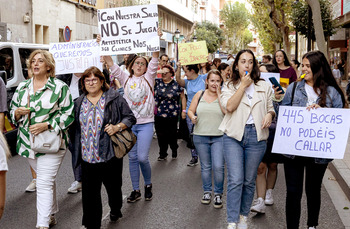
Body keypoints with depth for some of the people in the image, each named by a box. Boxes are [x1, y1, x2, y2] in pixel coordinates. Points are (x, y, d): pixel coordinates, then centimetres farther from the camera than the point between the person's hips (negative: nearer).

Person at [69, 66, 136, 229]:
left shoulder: (114, 99, -1)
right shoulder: (79, 103, 11)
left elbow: (130, 118, -2)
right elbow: (73, 127, 19)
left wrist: (117, 127, -17)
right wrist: (74, 147, 10)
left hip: (110, 155, -2)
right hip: (87, 156, 3)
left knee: (113, 186, 15)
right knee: (90, 192, 3)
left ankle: (115, 209, 44)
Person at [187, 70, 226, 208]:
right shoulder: (199, 95, 8)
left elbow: (227, 111, -15)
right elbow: (190, 110, 12)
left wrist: (218, 94, -11)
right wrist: (192, 117, -10)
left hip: (219, 137, -2)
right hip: (201, 136, 2)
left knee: (218, 167, -9)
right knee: (205, 166, 12)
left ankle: (218, 194, 10)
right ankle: (207, 192, 27)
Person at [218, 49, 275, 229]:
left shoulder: (264, 86, 13)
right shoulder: (229, 86, 7)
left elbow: (271, 108, 19)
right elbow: (229, 106, -10)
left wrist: (269, 115, -4)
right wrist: (243, 85, -7)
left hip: (256, 135, 2)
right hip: (234, 135, -2)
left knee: (249, 181, 9)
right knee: (235, 180, -8)